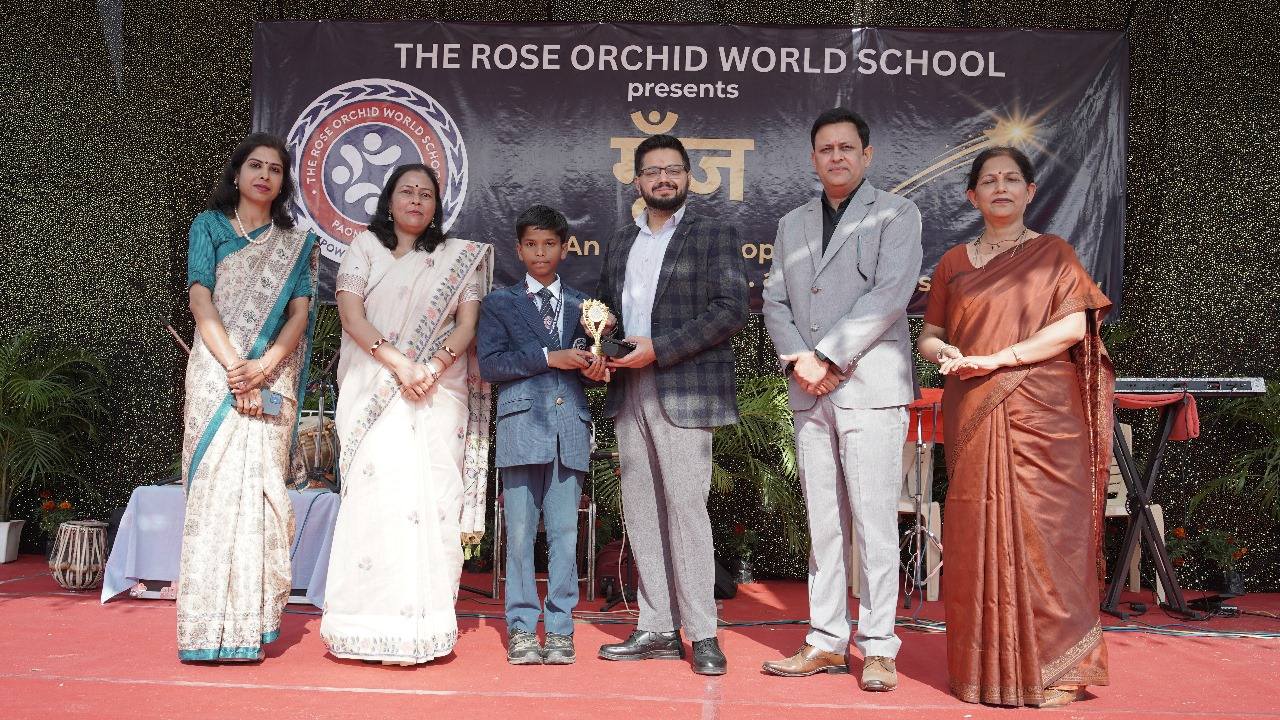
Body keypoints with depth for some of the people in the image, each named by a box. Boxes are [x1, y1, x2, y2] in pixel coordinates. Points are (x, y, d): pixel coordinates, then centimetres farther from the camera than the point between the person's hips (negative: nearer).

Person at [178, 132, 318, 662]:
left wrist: (264, 366, -13)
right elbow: (200, 299, -1)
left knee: (260, 489, -3)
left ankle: (251, 623, 1)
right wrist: (234, 366, -14)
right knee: (216, 487, -7)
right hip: (216, 372, -1)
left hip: (273, 379, 1)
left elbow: (300, 311, 3)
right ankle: (209, 626, -4)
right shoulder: (208, 226, 11)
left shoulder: (297, 242, 14)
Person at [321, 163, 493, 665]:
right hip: (375, 393, -1)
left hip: (440, 394, 1)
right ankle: (374, 627, -5)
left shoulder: (458, 256, 15)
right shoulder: (365, 248, 12)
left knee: (431, 500, -5)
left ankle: (423, 629, -2)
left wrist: (432, 367, -12)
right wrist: (399, 363, -13)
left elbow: (468, 325, 5)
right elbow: (351, 315, 0)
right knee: (376, 498, -9)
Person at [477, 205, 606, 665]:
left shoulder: (581, 305, 18)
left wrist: (594, 364, -5)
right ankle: (521, 628, 9)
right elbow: (489, 364, -2)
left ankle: (560, 628, 10)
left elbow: (588, 360, 19)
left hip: (570, 428, 2)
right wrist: (549, 358, -10)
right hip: (522, 425, -2)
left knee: (565, 532, 2)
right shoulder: (500, 303, 11)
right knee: (520, 532, 0)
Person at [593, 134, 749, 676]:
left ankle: (702, 634, 3)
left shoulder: (715, 235, 2)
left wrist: (658, 348, -14)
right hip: (629, 393, 6)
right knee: (641, 511, 7)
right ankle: (657, 629, 16)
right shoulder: (620, 242, 19)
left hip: (684, 392, -6)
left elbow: (732, 309, -8)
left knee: (686, 508, -7)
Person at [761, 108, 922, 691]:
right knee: (823, 523, 8)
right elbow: (775, 302, 13)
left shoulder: (896, 214, 4)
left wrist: (827, 357, -13)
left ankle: (878, 648, 5)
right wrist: (798, 360, -5)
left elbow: (890, 295, -9)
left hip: (869, 386, -5)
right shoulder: (791, 224, 19)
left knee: (873, 522, -4)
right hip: (810, 392, 5)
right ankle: (826, 643, 15)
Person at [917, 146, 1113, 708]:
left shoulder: (1052, 253, 7)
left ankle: (1054, 670, 8)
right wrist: (945, 353, -8)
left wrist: (996, 359, -13)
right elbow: (929, 336, 15)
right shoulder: (954, 263, 15)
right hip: (972, 418, 3)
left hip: (1040, 415, -2)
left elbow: (1074, 325, -6)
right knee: (978, 534, 1)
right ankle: (986, 668, 11)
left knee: (1043, 532, -4)